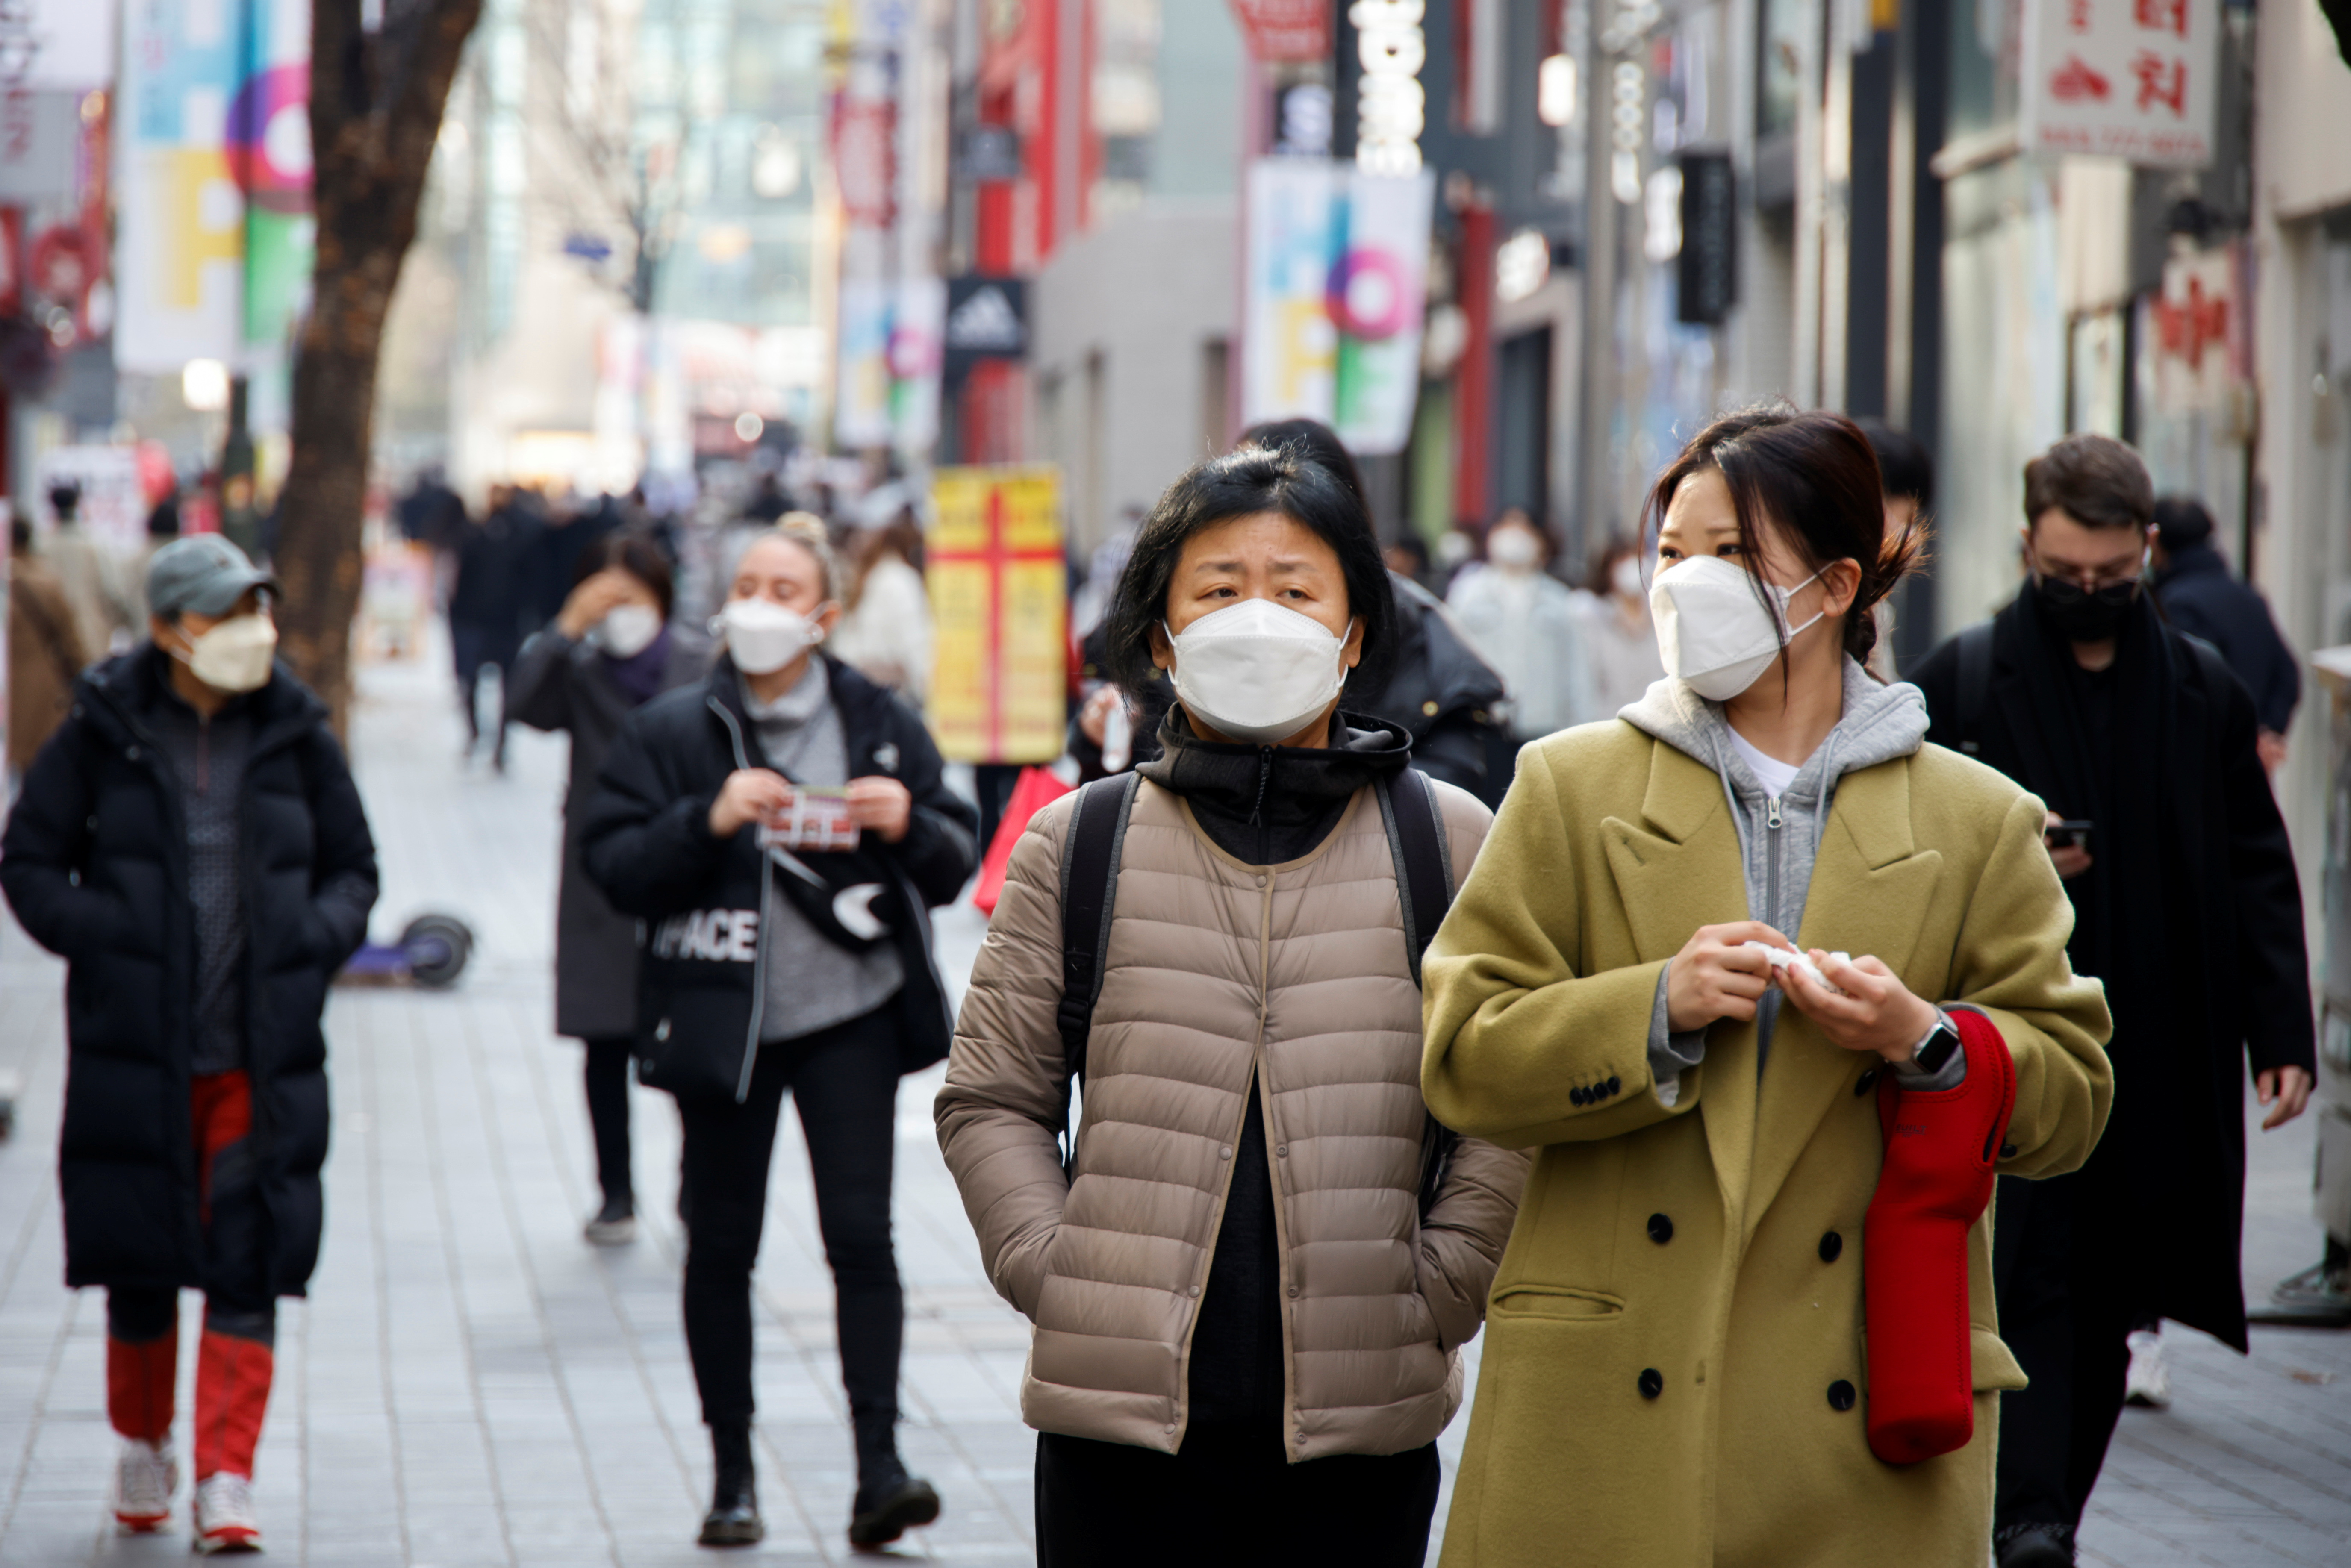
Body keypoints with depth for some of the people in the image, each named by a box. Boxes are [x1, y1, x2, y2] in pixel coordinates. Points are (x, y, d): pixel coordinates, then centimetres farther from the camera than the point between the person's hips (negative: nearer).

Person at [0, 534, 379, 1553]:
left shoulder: (294, 735, 5)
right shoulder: (102, 732, -1)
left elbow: (353, 868, 15)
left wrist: (315, 942, -4)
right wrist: (100, 937, -10)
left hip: (263, 1054, 1)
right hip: (134, 1050, -1)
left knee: (250, 1266, -6)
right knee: (137, 1263, 6)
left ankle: (226, 1483, -2)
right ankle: (141, 1444, 29)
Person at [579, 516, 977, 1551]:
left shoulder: (881, 727, 6)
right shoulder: (669, 735, 3)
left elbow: (954, 866, 8)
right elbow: (615, 869, -4)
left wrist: (910, 825, -13)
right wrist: (709, 821, -19)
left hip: (851, 1011, 0)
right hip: (723, 1021, 0)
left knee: (861, 1233, -9)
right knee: (721, 1246, 4)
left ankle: (879, 1466, -8)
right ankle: (732, 1475, 14)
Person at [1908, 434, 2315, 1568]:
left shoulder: (2204, 694, 9)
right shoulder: (1960, 681, 3)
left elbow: (2257, 876, 10)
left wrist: (2282, 1034, 2)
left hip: (2159, 1060, 3)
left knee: (2108, 1303, 6)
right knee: (2031, 1274, -13)